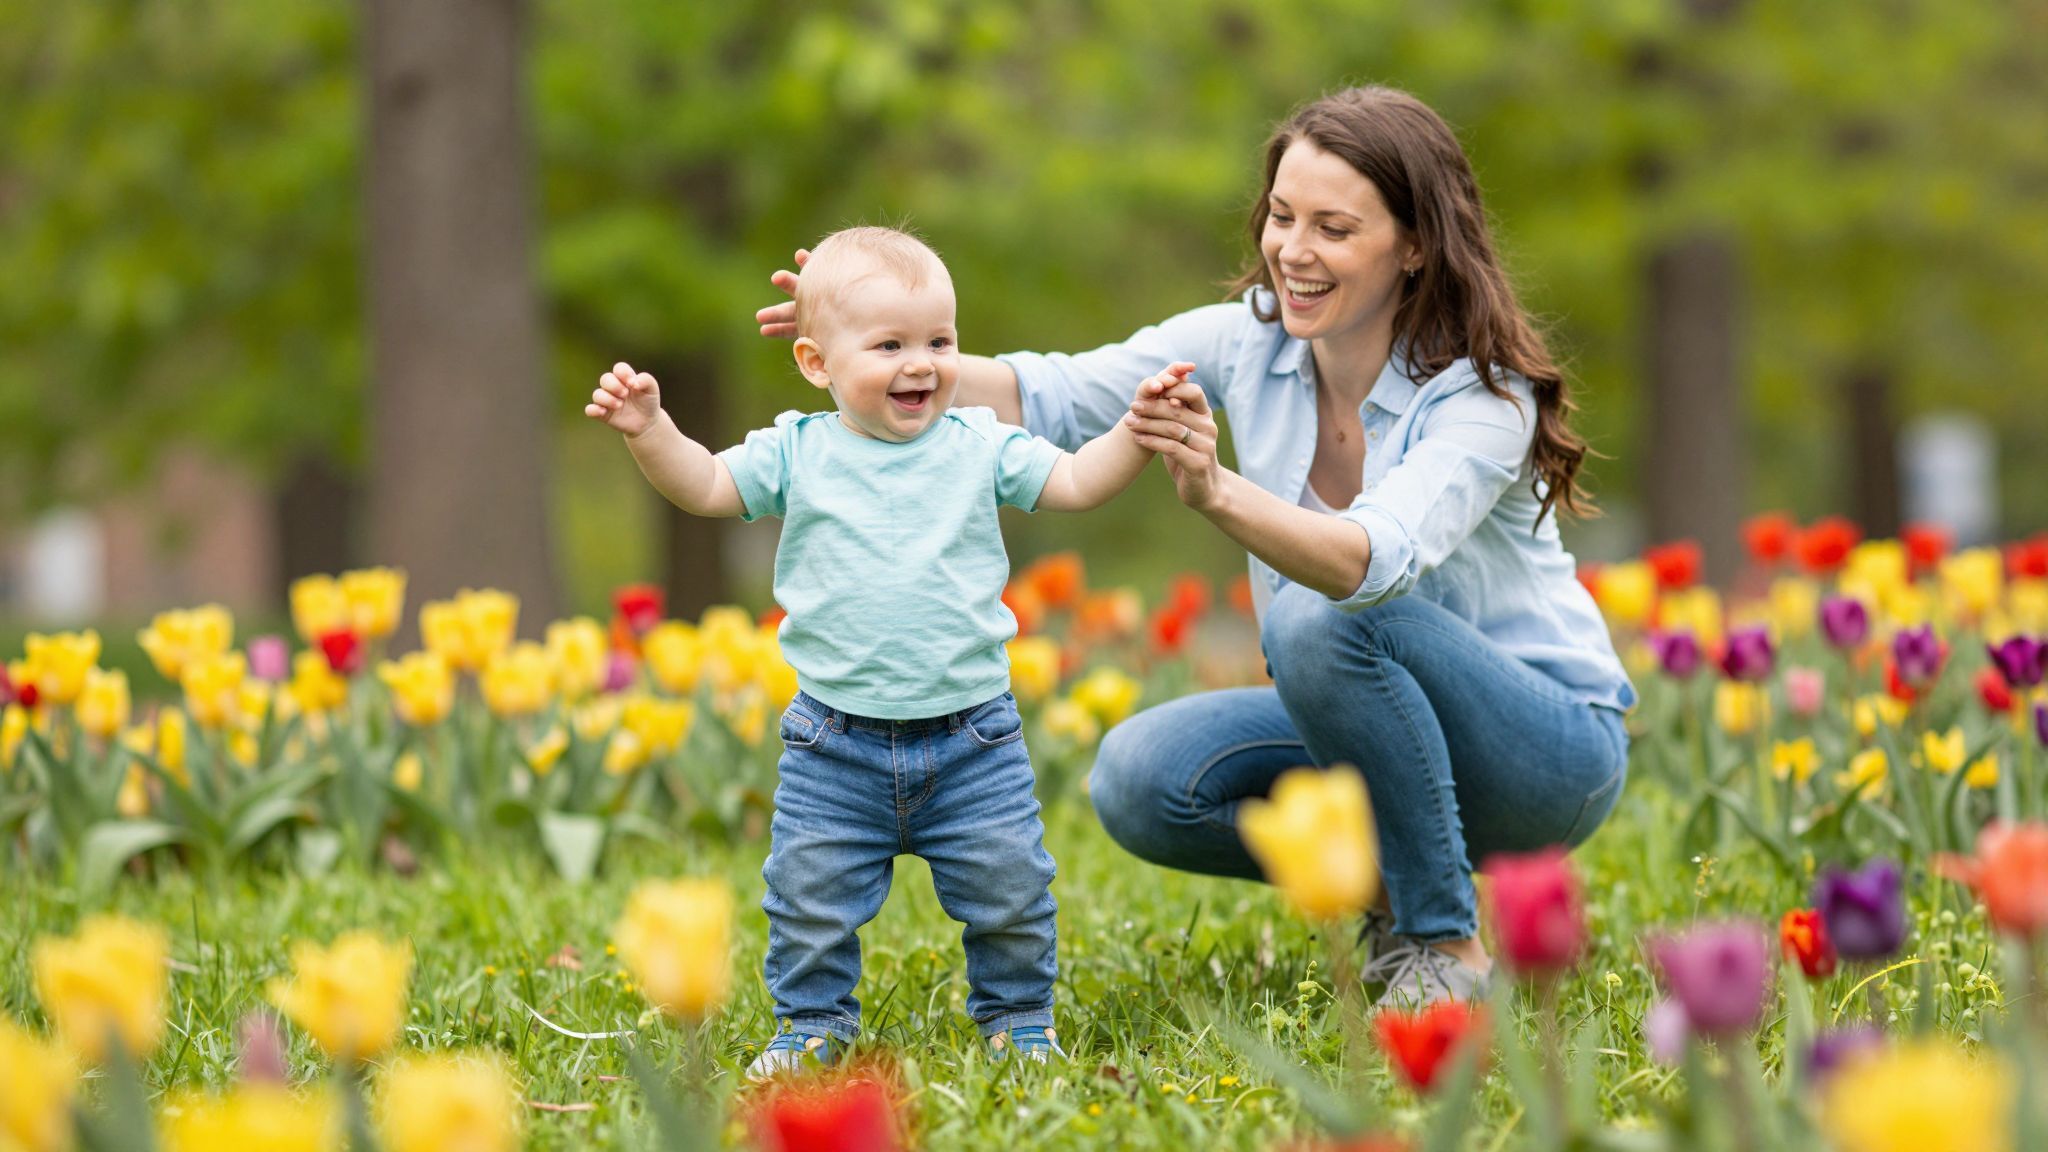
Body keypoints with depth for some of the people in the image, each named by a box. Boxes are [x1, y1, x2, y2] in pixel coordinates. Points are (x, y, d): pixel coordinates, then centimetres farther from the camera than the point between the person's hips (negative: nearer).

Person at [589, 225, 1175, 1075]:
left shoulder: (979, 449, 1)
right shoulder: (798, 455, -1)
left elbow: (1078, 481, 0)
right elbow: (705, 487, 0)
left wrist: (1139, 430, -15)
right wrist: (650, 431, -16)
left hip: (971, 735, 0)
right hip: (838, 740, 0)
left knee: (1008, 884, 5)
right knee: (811, 892, 3)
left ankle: (1018, 1017, 26)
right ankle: (814, 1022, 24)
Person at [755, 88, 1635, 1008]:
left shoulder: (1482, 391, -24)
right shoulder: (1250, 339, -6)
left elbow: (1377, 562, -42)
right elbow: (1055, 400, -10)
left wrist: (1215, 491, -59)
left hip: (1553, 747, -6)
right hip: (1377, 725, 6)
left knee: (1320, 619, -34)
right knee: (1138, 779, -19)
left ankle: (1447, 946, -18)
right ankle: (1394, 891, 5)